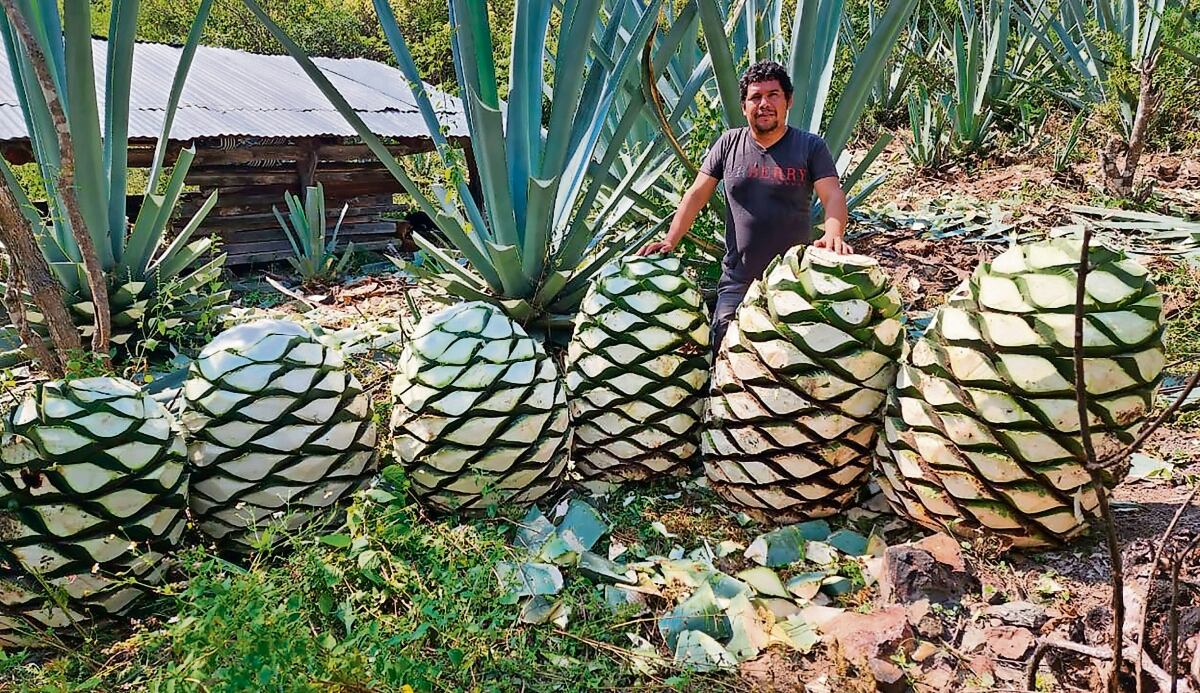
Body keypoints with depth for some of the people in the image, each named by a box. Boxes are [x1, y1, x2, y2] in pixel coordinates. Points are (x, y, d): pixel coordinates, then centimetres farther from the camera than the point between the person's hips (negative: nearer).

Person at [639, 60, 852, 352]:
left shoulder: (810, 147, 1)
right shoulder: (729, 144, 6)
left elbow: (833, 196, -8)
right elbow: (697, 194, 6)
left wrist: (833, 234, -29)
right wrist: (670, 241, -4)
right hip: (737, 283, 1)